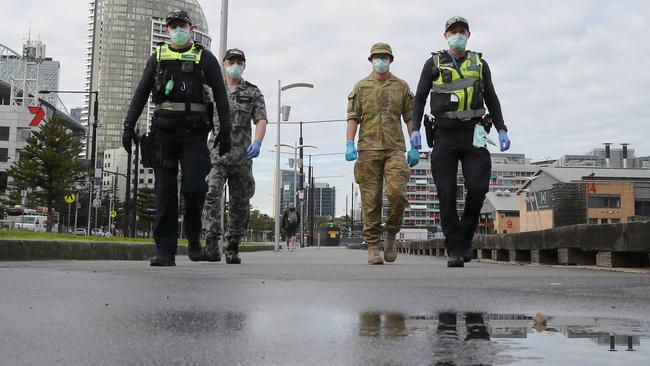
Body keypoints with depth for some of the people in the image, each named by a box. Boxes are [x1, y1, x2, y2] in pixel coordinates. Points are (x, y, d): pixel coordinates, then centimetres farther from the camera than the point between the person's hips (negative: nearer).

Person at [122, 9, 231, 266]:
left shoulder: (205, 58, 9)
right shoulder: (157, 57, 16)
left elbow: (220, 95, 6)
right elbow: (141, 93, 15)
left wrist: (225, 131, -2)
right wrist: (129, 126, 6)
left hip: (194, 132, -2)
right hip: (164, 132, 2)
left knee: (193, 189, -10)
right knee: (165, 193, 0)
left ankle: (193, 238, 15)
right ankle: (165, 251, 2)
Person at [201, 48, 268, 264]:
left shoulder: (253, 93, 10)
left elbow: (261, 120, -2)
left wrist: (257, 142, -20)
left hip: (242, 156, 1)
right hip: (216, 154, -1)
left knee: (239, 203, 5)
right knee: (212, 195, -18)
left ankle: (233, 248, 16)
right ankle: (212, 245, -23)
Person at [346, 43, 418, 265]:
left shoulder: (401, 86, 13)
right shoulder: (361, 86, 11)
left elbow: (410, 118, 11)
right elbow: (353, 117, 6)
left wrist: (415, 147, 3)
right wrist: (349, 144, -7)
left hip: (395, 149, 0)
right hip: (368, 149, 0)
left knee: (396, 191, -17)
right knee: (371, 199, -1)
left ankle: (391, 235, 5)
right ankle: (372, 247, 5)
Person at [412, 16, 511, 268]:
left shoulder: (479, 64, 13)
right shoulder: (434, 64, 8)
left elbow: (492, 99, 16)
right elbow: (420, 98, 8)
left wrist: (502, 130, 5)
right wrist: (415, 129, -5)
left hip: (472, 133, 1)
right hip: (444, 134, -1)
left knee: (478, 187, -12)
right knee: (447, 194, -5)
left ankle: (465, 237, 10)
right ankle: (455, 250, 1)